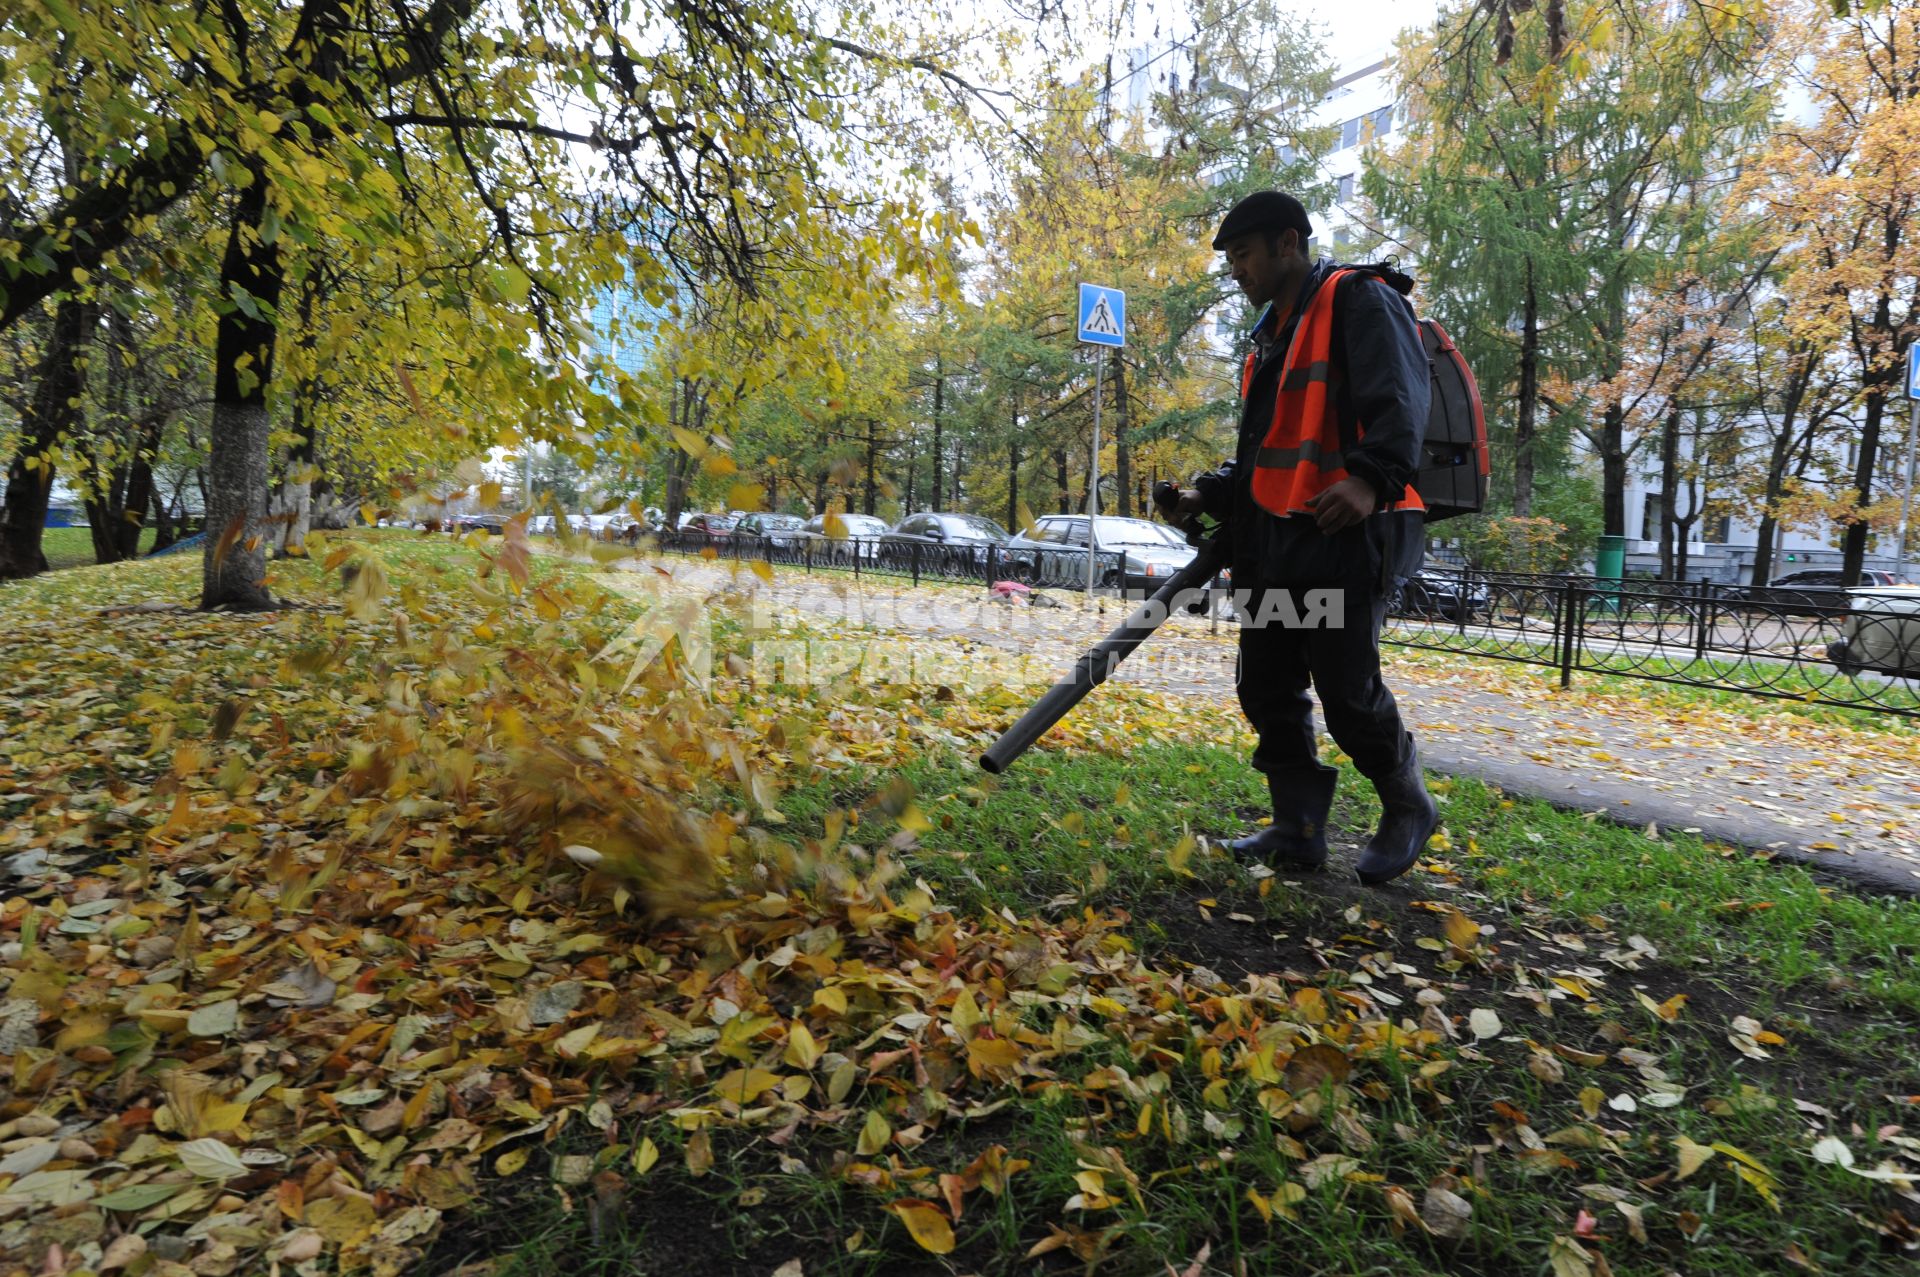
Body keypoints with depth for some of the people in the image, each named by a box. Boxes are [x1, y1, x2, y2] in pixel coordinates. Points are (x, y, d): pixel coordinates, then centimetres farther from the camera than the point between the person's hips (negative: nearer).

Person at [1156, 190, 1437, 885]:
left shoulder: (1359, 300, -3)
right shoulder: (1271, 332, 24)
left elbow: (1399, 400, -19)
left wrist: (1371, 478, -35)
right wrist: (1210, 495, 11)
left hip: (1344, 536, -9)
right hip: (1270, 542, 9)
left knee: (1348, 692, -5)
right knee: (1268, 689, 8)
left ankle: (1408, 811, 20)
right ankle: (1298, 830, 19)